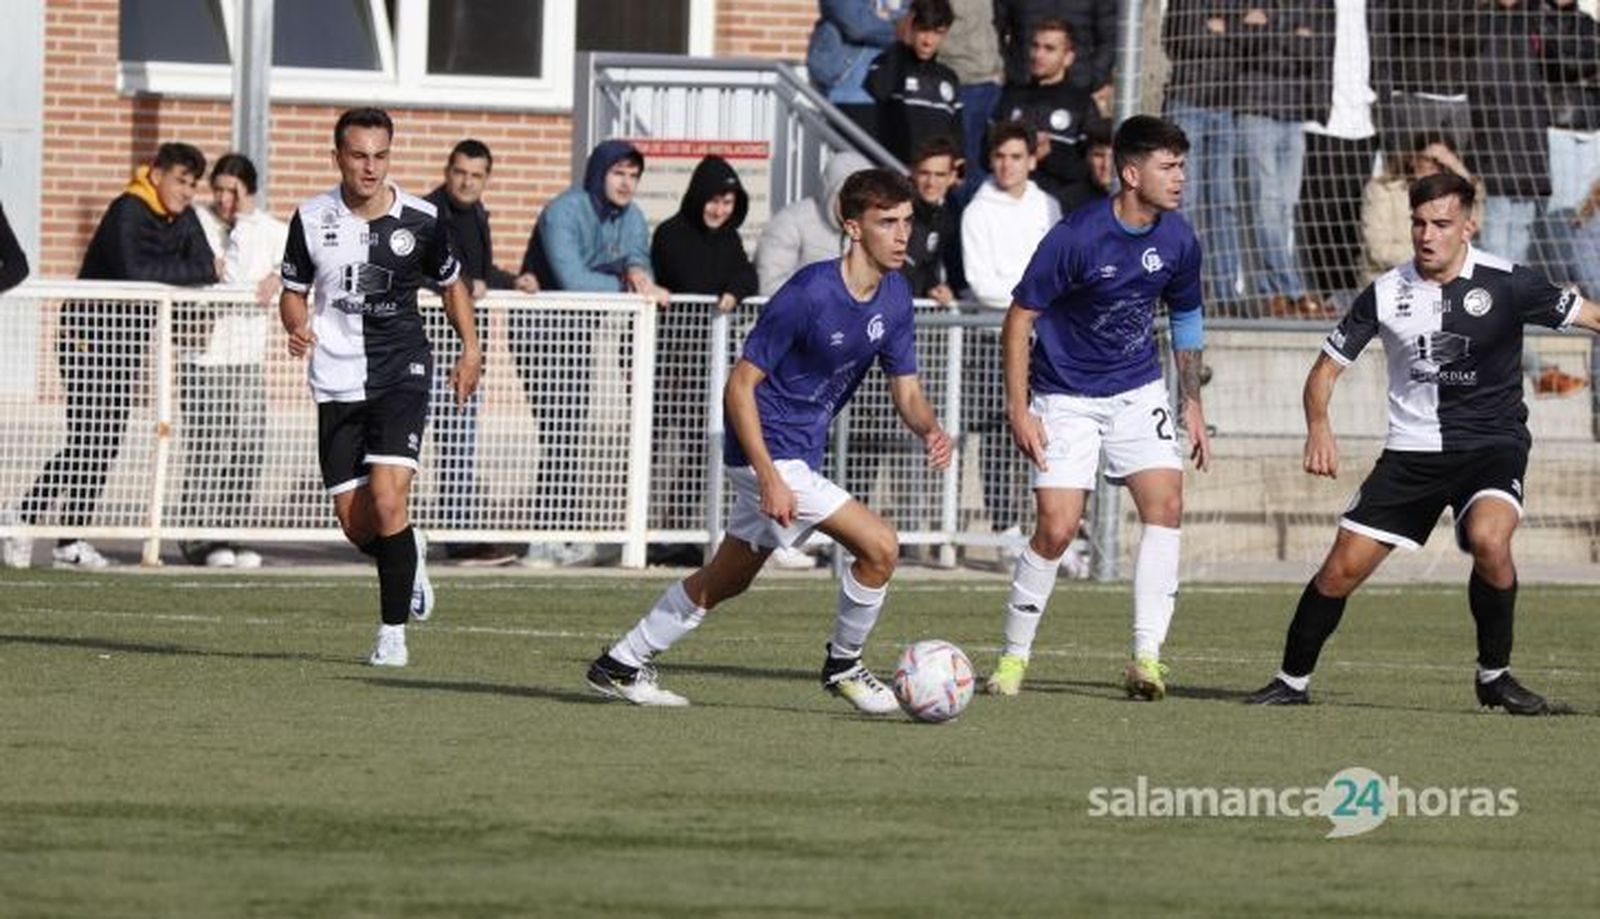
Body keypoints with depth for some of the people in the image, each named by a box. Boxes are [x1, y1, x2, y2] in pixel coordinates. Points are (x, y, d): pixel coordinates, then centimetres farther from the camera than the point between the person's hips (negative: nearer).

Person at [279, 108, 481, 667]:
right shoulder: (312, 219, -1)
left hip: (402, 373, -2)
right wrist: (298, 327, -12)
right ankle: (410, 558, 37)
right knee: (354, 523, 1)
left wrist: (470, 350, 8)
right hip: (338, 382, 2)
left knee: (388, 499, -19)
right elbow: (293, 291, 10)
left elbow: (451, 283, 15)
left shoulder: (421, 220, -3)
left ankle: (393, 632, -9)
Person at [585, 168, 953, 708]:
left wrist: (930, 429, -16)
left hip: (802, 455, 9)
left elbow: (906, 389, 8)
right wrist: (769, 479, -26)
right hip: (770, 453, -9)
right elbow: (740, 385, -20)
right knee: (879, 546, -16)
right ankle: (843, 664, 5)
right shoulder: (809, 294, -23)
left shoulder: (894, 297, 1)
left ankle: (622, 664, 31)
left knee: (727, 580, 19)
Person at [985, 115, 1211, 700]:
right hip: (1066, 398, -4)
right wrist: (1018, 411, -15)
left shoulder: (1178, 241, -4)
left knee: (1166, 505, -14)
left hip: (1139, 390, 4)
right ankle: (1014, 657, 8)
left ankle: (1147, 657, -12)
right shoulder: (1075, 238, -20)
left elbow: (1186, 320, 14)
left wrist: (1192, 403, 11)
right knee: (1056, 529, -10)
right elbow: (1019, 320, -12)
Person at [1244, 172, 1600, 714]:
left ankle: (1494, 675, -10)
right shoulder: (1386, 294, -3)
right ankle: (1292, 681, 15)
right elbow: (1328, 365, 4)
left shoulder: (1505, 283, -10)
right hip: (1412, 448, 3)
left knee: (1488, 538, -31)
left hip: (1492, 445, -3)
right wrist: (1318, 426, -14)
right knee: (1343, 566, -4)